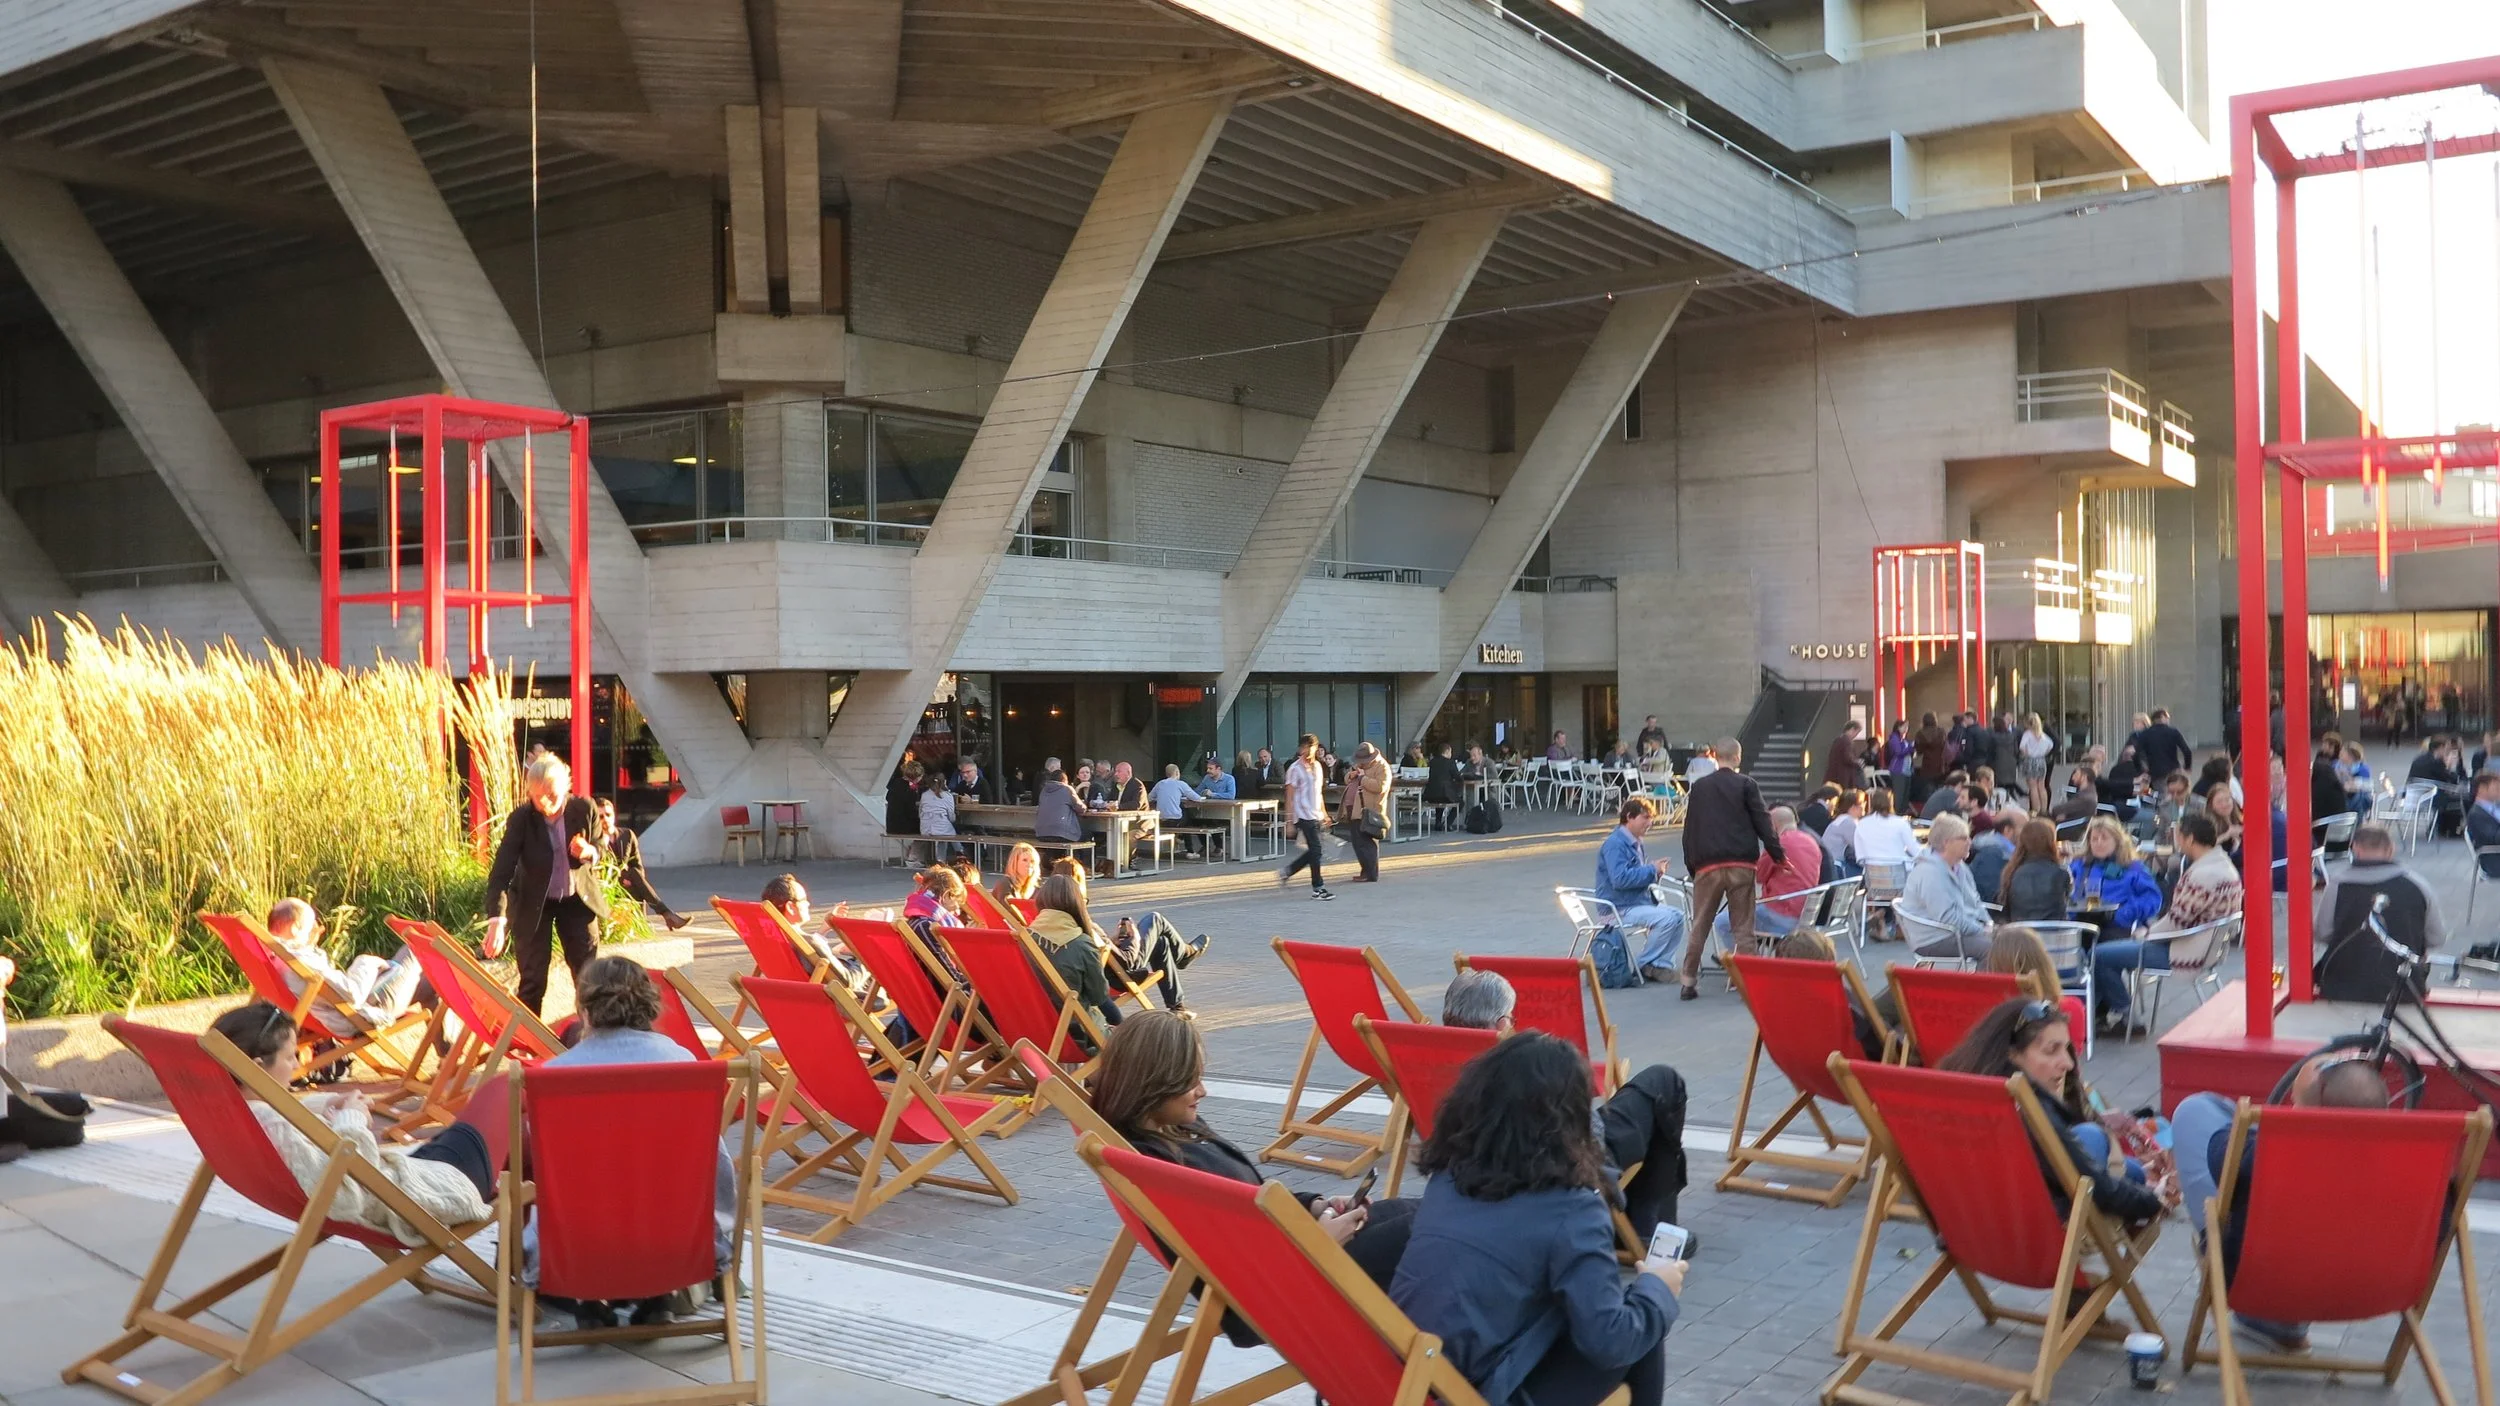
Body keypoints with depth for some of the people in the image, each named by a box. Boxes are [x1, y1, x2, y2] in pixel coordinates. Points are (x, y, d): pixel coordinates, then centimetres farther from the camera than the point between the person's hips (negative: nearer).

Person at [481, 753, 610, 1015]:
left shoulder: (584, 809, -16)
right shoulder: (520, 819, -22)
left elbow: (601, 845, 3)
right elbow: (501, 871, -27)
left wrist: (589, 852, -23)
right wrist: (497, 920, -40)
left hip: (578, 898, 2)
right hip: (533, 904, -2)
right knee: (533, 982, -1)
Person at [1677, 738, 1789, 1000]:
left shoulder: (1699, 787, 10)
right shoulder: (1746, 784, 1)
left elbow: (1689, 829, 11)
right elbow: (1763, 823, -3)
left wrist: (1691, 865, 17)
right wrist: (1779, 856, 4)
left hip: (1707, 865, 2)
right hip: (1741, 864, -2)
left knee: (1700, 926, 9)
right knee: (1743, 927, 4)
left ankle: (1688, 982, 8)